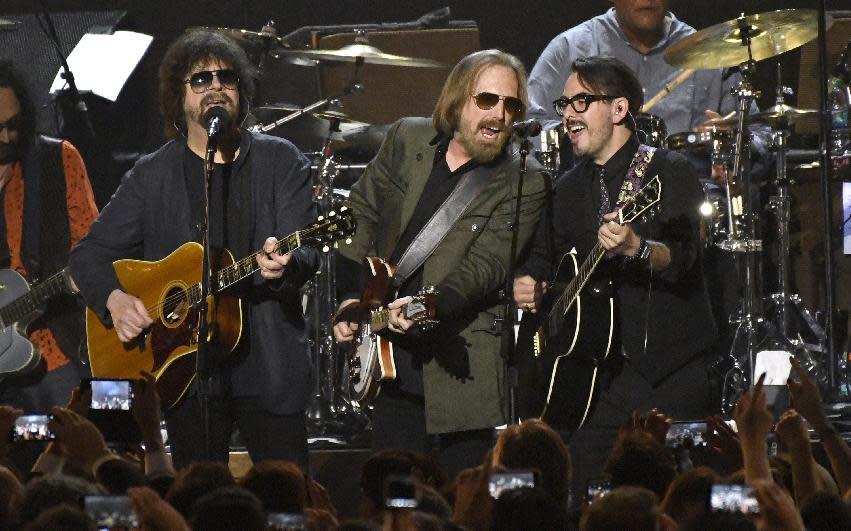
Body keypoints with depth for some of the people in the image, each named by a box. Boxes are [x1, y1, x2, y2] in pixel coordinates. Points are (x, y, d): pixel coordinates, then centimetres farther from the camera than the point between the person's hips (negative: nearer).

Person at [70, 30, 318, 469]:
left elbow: (306, 251, -4)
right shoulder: (151, 175, 9)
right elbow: (91, 253, 11)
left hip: (268, 362, -1)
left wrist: (284, 266, -28)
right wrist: (114, 299, -9)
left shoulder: (281, 161, 7)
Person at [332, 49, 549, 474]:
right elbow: (362, 212, 16)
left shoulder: (523, 183, -9)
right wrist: (350, 295, 8)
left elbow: (485, 264, -18)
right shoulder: (407, 140, 5)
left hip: (456, 365, -4)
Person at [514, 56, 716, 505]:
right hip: (599, 376, 5)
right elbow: (542, 261, 25)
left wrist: (636, 247, -38)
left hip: (671, 372, -5)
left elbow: (682, 258, -18)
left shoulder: (669, 173, -3)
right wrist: (527, 286, 2)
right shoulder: (569, 190, 16)